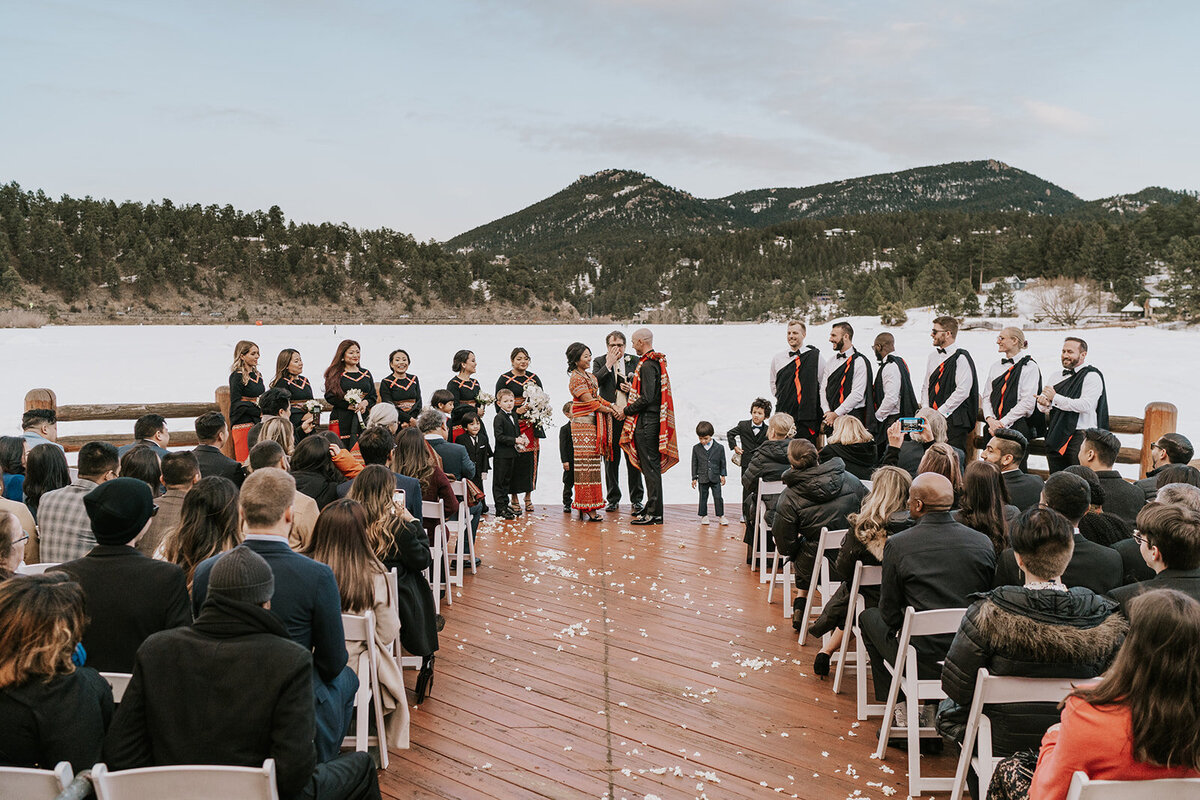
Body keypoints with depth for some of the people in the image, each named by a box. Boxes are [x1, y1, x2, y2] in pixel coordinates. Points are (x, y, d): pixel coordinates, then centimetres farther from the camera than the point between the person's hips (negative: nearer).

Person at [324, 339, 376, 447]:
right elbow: (329, 397, -4)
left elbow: (374, 396, 15)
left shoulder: (366, 373, 17)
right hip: (342, 420, -3)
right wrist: (348, 405, -14)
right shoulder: (335, 374, 4)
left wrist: (365, 403, -7)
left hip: (363, 418, 3)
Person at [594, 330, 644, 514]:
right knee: (611, 459, 7)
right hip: (609, 416, 0)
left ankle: (636, 500, 9)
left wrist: (632, 388, -7)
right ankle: (613, 499, 18)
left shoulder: (635, 361, 9)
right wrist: (609, 364, -12)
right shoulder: (599, 362, 7)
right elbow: (594, 382, -10)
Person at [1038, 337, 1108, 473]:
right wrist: (1044, 404, -7)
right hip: (1055, 436, 7)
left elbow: (1085, 405, -17)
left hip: (1079, 436, -7)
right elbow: (1042, 407, 17)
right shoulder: (1057, 377, 19)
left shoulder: (1091, 376, -3)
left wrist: (1055, 398, -15)